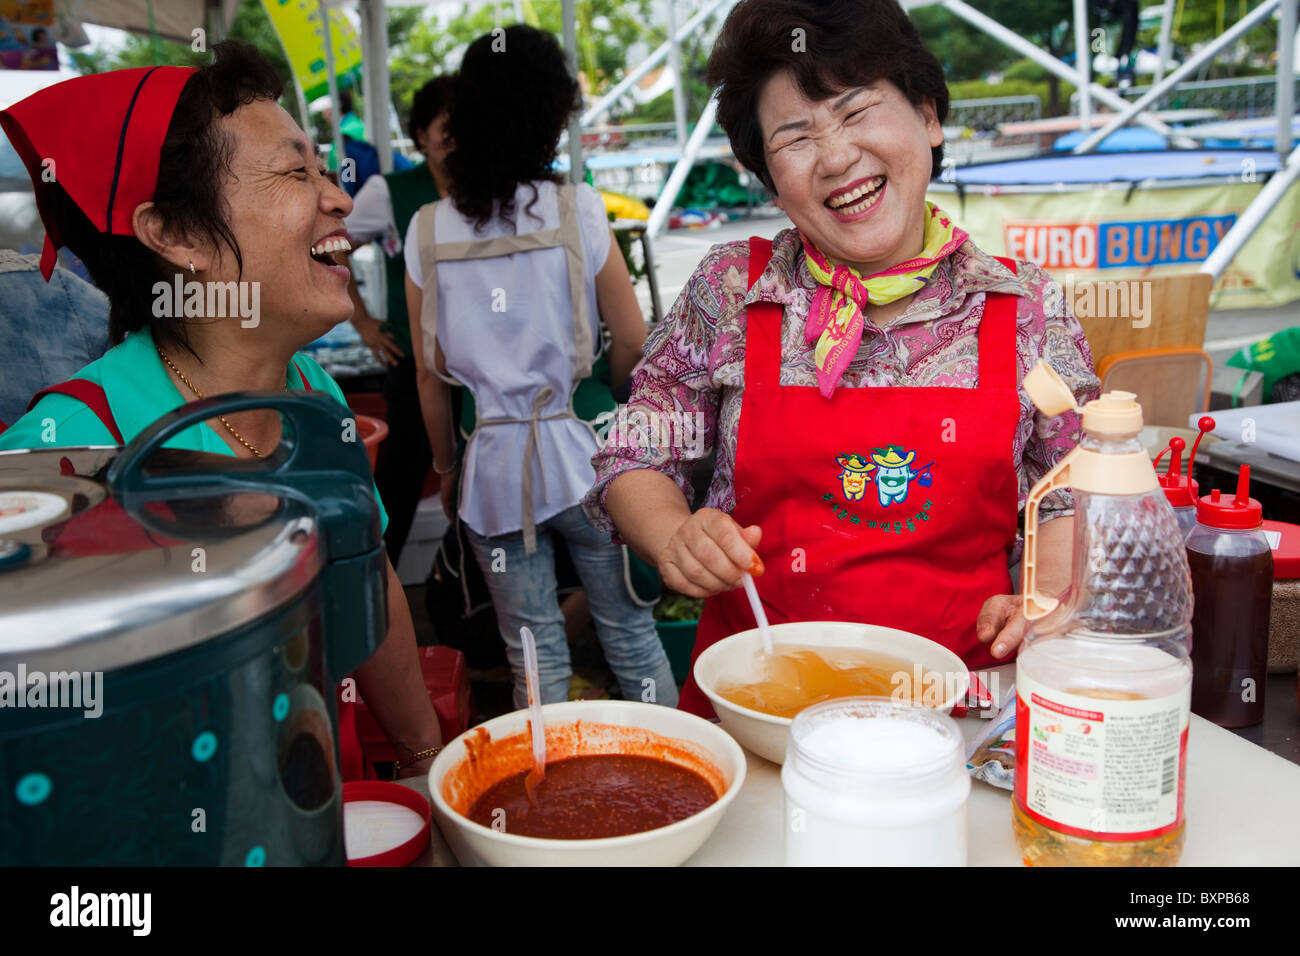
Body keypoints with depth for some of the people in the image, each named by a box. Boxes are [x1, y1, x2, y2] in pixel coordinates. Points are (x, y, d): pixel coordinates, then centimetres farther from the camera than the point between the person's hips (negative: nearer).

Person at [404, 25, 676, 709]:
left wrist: (445, 465, 16)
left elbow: (429, 374, 4)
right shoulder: (577, 209, -8)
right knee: (630, 633, 13)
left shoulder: (427, 230, -2)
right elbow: (633, 344, -4)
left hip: (493, 465, 2)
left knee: (535, 656, 12)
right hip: (582, 452, -1)